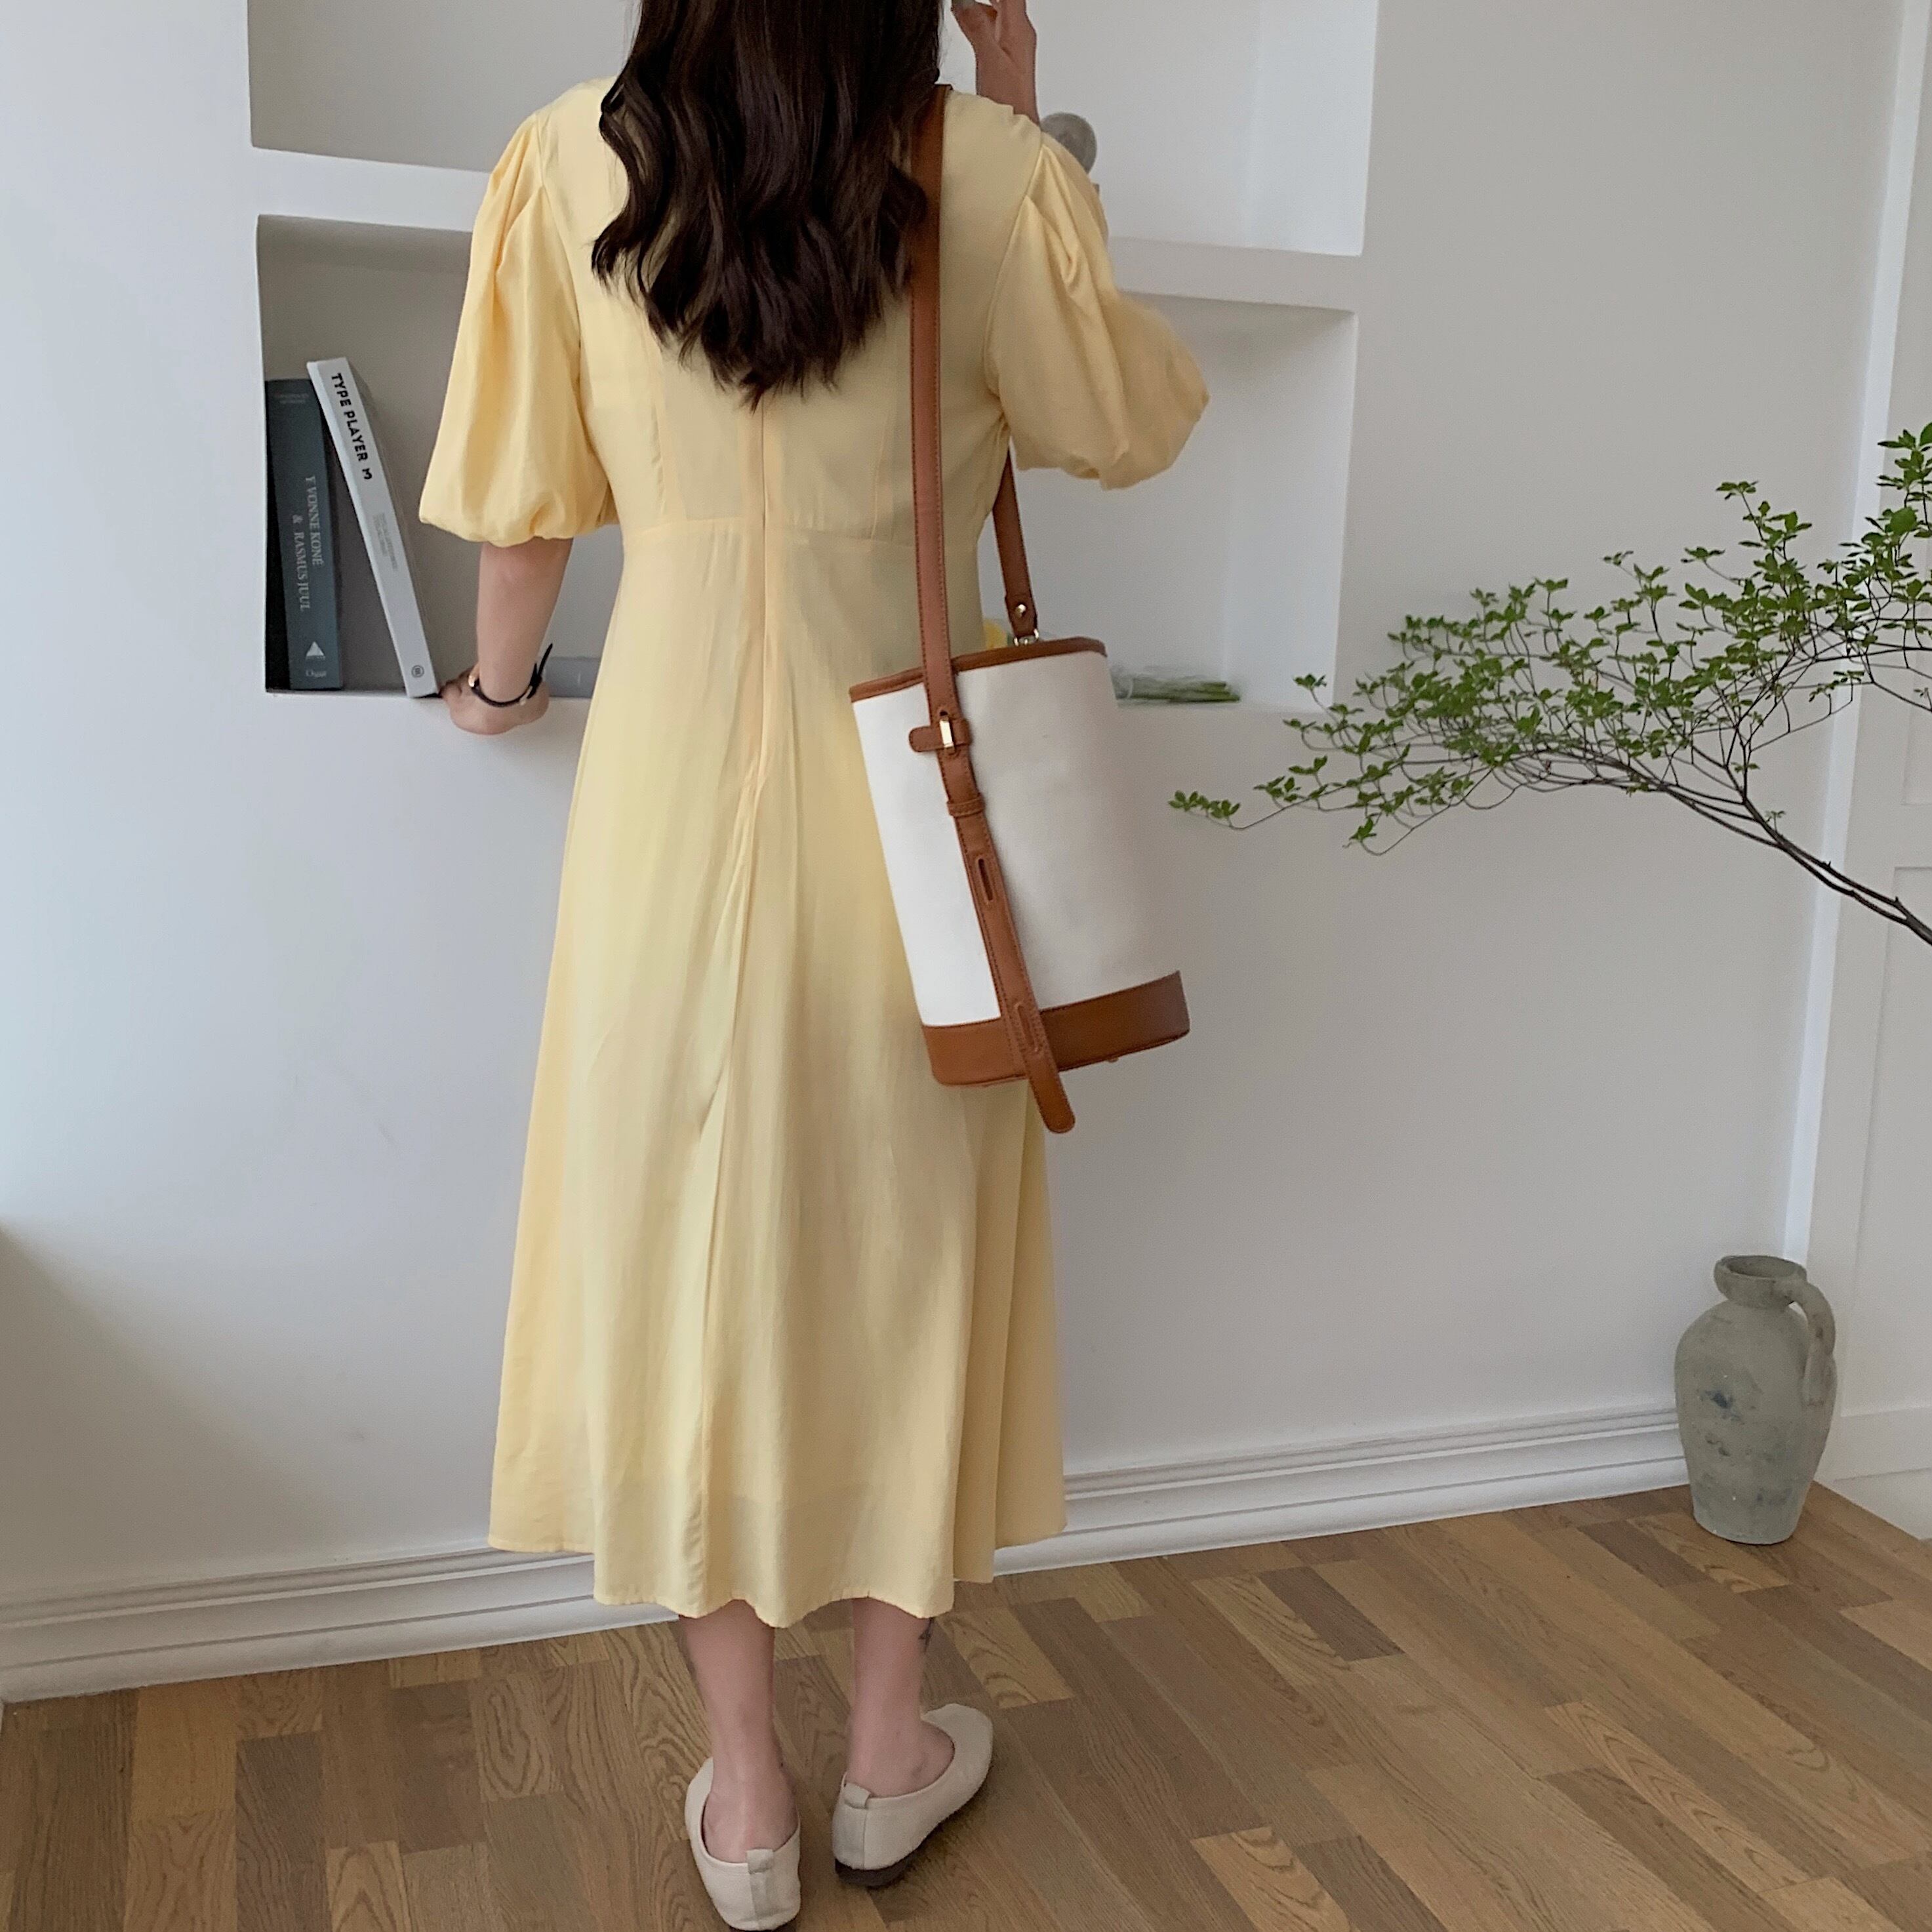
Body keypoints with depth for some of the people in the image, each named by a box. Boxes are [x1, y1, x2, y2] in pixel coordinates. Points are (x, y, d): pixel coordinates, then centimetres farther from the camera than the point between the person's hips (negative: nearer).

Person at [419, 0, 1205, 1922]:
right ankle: (891, 1753, 30)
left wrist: (497, 683, 24)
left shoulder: (572, 159, -1)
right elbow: (1127, 423, 9)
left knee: (688, 1251, 12)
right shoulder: (989, 177, -6)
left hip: (676, 774, 1)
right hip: (904, 795, 0)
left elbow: (524, 493, 5)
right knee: (900, 1248, 14)